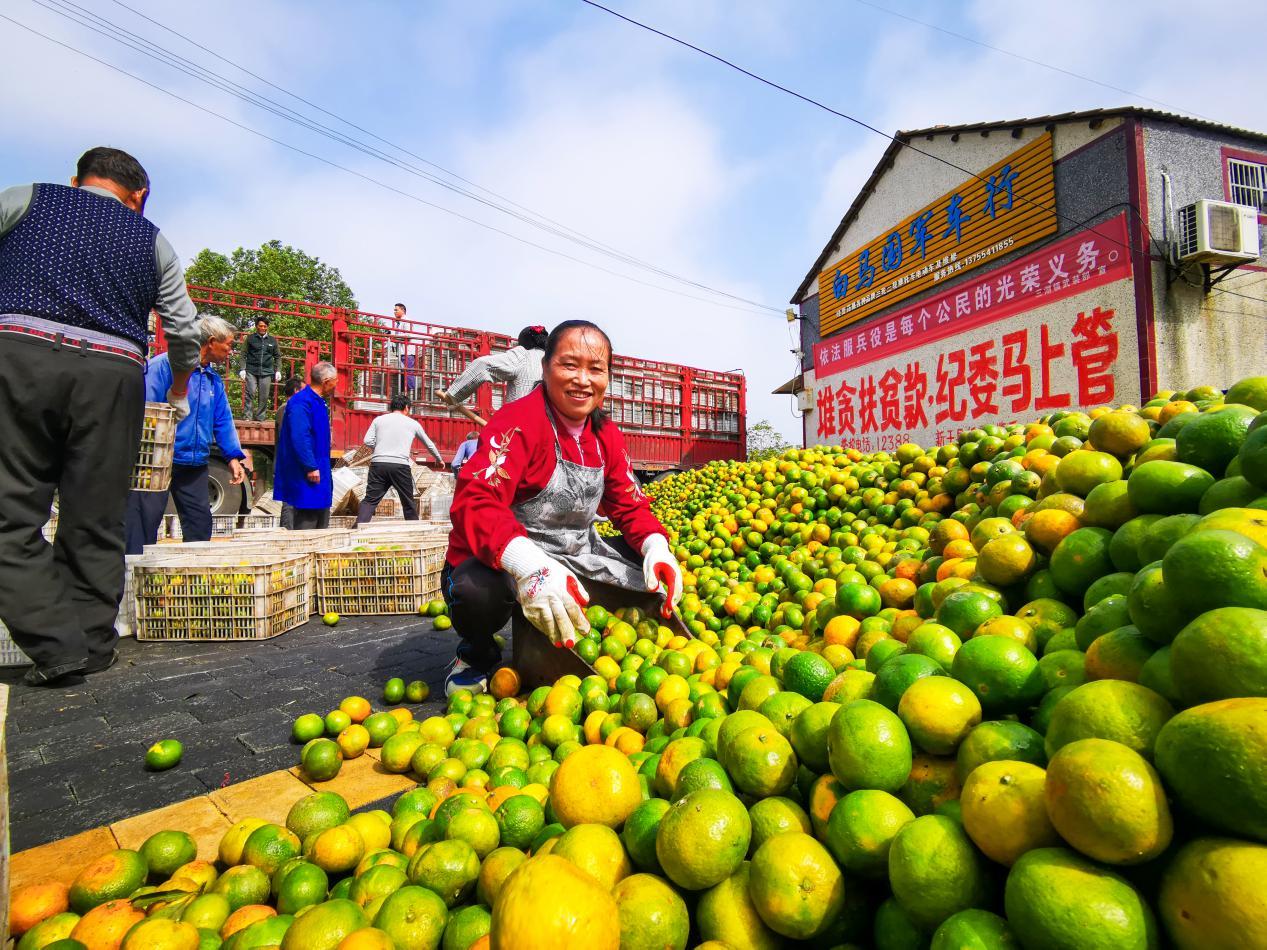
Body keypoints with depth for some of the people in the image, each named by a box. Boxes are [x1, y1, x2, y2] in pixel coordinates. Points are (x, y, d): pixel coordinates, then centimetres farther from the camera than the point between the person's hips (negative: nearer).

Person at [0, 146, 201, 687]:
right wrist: (179, 391, 33)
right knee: (95, 521, 6)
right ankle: (91, 648, 12)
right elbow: (184, 331, 17)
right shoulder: (151, 240, 18)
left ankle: (58, 648, -5)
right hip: (113, 372, 1)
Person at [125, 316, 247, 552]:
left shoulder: (214, 380, 15)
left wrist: (233, 456, 4)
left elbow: (223, 422, 15)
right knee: (146, 521, -3)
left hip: (195, 464, 7)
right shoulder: (165, 364, -8)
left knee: (200, 523, 10)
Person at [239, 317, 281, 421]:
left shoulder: (272, 340, 13)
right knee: (250, 394, -10)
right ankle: (248, 417, -7)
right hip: (251, 371, -2)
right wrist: (242, 369, -4)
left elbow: (277, 356, 16)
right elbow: (244, 355, 5)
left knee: (264, 397, 2)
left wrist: (278, 371, 7)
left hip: (266, 372, 2)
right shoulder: (250, 338, 7)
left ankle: (260, 419, 10)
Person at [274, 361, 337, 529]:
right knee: (306, 523, -5)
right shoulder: (301, 402, -17)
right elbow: (299, 438, -26)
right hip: (307, 477, -10)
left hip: (319, 473, 11)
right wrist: (310, 467, -26)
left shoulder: (319, 402, 14)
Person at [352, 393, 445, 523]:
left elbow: (368, 441, 4)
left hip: (378, 464, 1)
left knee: (370, 500, 1)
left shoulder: (379, 419, 14)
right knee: (409, 503, 11)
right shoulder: (413, 423, 14)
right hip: (401, 466, -1)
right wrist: (439, 459, 41)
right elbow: (429, 444, 26)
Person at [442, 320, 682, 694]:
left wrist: (656, 546, -16)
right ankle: (477, 653, 1)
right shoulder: (519, 422, -21)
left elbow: (630, 504, 7)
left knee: (654, 577, -1)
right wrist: (529, 565, -52)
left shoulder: (607, 436, 3)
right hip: (500, 562, -6)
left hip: (576, 558, 7)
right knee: (478, 590, -38)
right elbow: (475, 501, -34)